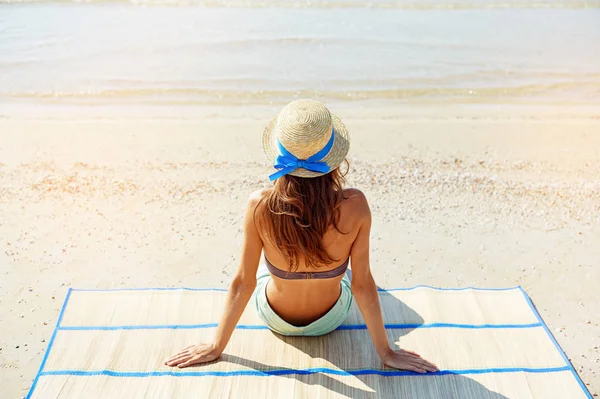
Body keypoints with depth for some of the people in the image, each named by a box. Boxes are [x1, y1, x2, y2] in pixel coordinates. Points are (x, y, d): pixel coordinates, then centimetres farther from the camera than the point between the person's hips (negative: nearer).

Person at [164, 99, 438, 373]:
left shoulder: (260, 206, -31)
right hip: (330, 319, 0)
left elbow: (243, 283, -21)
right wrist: (386, 352, -6)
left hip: (274, 318, 0)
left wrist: (216, 347, -5)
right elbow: (362, 283, -22)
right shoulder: (354, 205, -31)